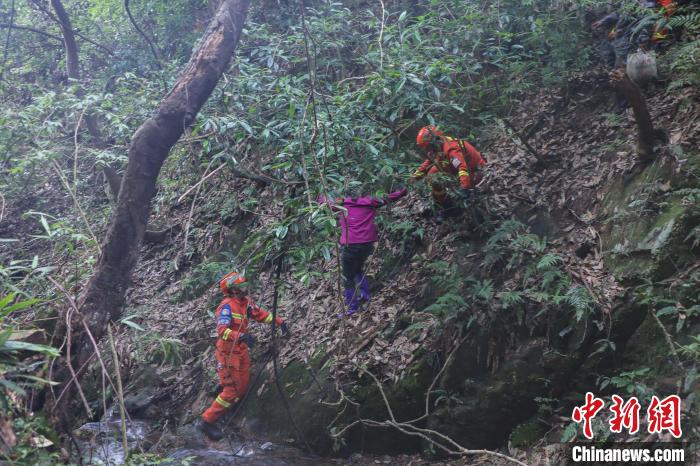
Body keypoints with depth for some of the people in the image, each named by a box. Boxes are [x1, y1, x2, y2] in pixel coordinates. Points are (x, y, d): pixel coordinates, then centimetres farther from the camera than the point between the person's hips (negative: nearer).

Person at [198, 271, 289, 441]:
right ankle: (207, 421, 3)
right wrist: (241, 336, -45)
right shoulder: (227, 306, -21)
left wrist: (279, 322, 6)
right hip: (228, 352, -8)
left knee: (243, 388, 14)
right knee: (232, 391, -6)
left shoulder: (246, 302, 3)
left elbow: (260, 314, 14)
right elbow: (222, 330, -31)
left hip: (241, 350, 8)